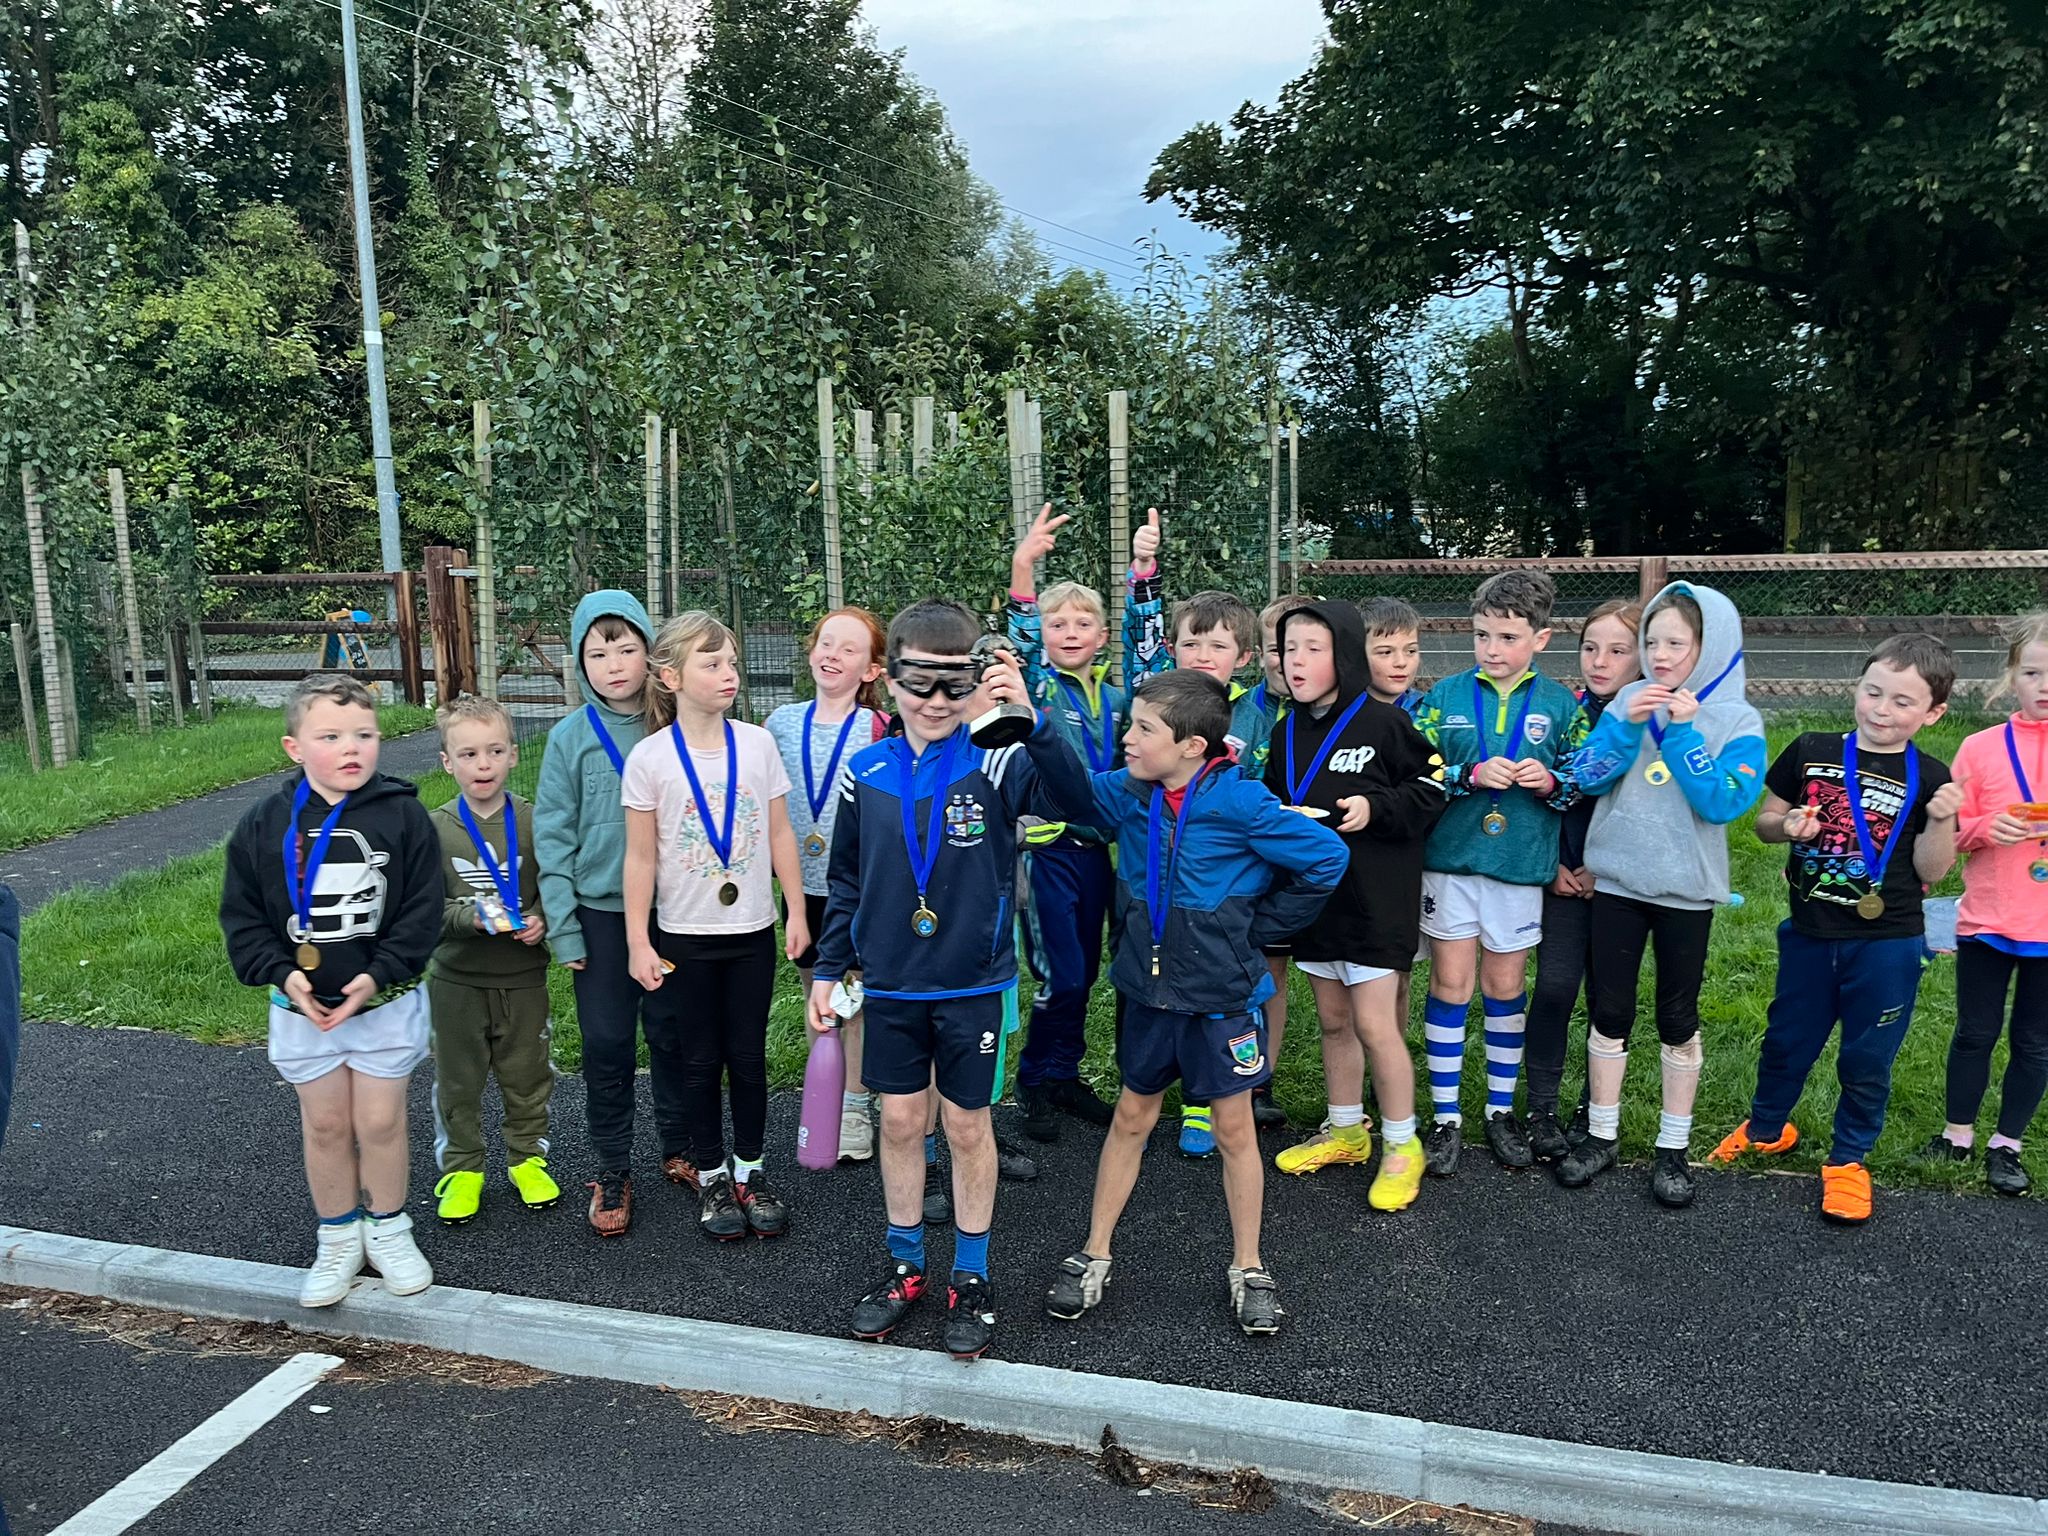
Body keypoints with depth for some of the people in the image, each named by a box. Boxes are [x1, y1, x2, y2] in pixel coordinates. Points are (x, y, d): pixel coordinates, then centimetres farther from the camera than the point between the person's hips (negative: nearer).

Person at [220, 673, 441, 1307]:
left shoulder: (403, 816, -11)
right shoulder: (265, 824, -5)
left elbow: (421, 912, -9)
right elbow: (242, 916, 0)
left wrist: (376, 975, -18)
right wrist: (283, 974, -13)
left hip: (386, 1001, -2)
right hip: (301, 1006, 2)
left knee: (381, 1120, 8)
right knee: (324, 1124, 14)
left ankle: (387, 1230, 29)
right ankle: (338, 1238, 31)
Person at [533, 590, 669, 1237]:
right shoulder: (571, 735, -3)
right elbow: (554, 834, -2)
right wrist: (563, 927, -5)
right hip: (601, 912, 0)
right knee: (606, 1044, 5)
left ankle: (679, 1148, 31)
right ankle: (612, 1172, 21)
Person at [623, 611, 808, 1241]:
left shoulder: (757, 743, -4)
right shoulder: (649, 758, -10)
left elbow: (780, 833, 3)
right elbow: (640, 857, -6)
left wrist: (796, 911, 3)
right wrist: (638, 942, -6)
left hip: (753, 930, 2)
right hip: (684, 935, -1)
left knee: (748, 1057, 11)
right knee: (699, 1062, 11)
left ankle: (750, 1170, 27)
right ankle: (711, 1175, 27)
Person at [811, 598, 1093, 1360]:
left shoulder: (996, 763, -12)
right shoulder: (866, 774, -1)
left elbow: (1075, 803, -31)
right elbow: (846, 881, 9)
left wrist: (1030, 719, -42)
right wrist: (828, 967, 9)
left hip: (973, 983, -3)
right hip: (891, 983, 3)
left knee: (968, 1126, 10)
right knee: (899, 1121, 13)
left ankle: (971, 1278, 27)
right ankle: (905, 1266, 32)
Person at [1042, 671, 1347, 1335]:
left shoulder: (1241, 804, -19)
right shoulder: (1128, 794, -5)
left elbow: (1327, 857, -16)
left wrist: (1261, 920, -8)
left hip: (1221, 994, -4)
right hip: (1149, 988, 4)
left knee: (1234, 1128, 9)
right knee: (1131, 1117, 15)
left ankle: (1247, 1268, 27)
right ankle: (1094, 1255, 27)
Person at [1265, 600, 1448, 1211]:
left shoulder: (1382, 722, -11)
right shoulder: (1287, 730, 7)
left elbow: (1433, 785, -7)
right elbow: (1271, 800, 17)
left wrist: (1376, 809, -19)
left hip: (1376, 895, -6)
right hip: (1313, 891, 6)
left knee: (1373, 1023, -4)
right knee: (1332, 1019, 15)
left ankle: (1402, 1146, 12)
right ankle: (1345, 1131, 31)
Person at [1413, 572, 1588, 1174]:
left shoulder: (1559, 704, 1)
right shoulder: (1446, 695, 0)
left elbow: (1583, 783, 5)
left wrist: (1551, 782, -16)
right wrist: (1473, 775, -19)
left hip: (1521, 863, 0)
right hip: (1451, 856, 0)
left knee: (1506, 985, 12)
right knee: (1450, 983, 5)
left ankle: (1501, 1108, 28)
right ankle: (1446, 1117, 15)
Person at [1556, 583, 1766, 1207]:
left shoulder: (1737, 720, -6)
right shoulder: (1630, 700, 1)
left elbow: (1724, 803, -18)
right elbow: (1588, 777, -6)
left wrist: (1683, 730, -21)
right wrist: (1628, 725, -20)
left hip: (1685, 889, -2)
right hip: (1616, 879, 2)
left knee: (1678, 1020, 9)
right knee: (1609, 1012, 9)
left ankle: (1673, 1148, 23)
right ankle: (1601, 1135, 22)